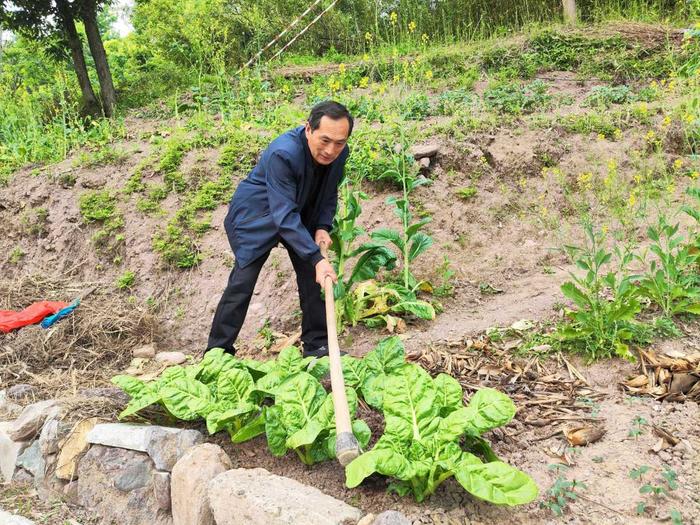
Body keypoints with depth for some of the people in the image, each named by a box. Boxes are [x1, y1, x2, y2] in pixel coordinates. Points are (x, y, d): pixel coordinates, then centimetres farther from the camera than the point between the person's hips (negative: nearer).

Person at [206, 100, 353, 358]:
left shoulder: (340, 154, -15)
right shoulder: (282, 153, -37)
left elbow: (329, 195, 4)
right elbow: (285, 215, -39)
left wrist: (322, 227, -14)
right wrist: (317, 258, -43)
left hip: (301, 217, 7)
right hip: (255, 217, -6)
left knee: (313, 278, 5)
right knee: (242, 284, -8)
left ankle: (317, 346, 19)